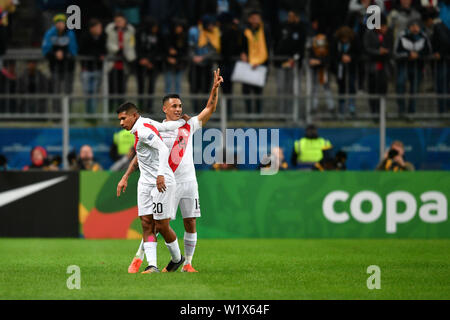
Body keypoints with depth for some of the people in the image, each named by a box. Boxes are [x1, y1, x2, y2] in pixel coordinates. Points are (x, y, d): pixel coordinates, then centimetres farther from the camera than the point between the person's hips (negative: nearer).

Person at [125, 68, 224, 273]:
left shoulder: (189, 126, 8)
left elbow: (210, 108, 7)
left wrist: (215, 87, -7)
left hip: (189, 182, 4)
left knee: (191, 224, 2)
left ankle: (187, 263, 11)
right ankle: (138, 259, 2)